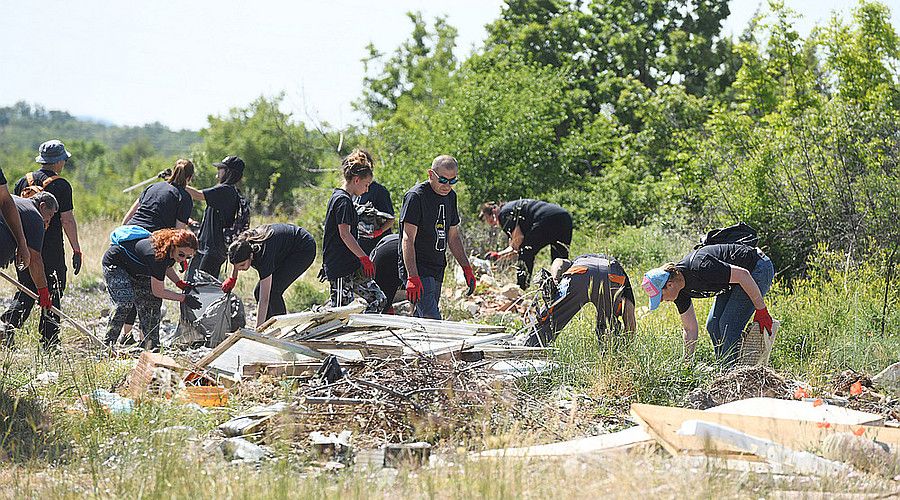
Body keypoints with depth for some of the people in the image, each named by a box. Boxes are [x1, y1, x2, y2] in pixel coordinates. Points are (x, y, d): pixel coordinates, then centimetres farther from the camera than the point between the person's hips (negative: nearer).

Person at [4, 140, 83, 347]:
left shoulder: (24, 181, 8)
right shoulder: (61, 185, -9)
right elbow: (67, 220, -12)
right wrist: (76, 250, -8)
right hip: (52, 250, -5)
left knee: (25, 293, 16)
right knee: (52, 294, 4)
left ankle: (9, 325, 1)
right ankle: (49, 342, 5)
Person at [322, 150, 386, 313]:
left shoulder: (338, 196, 17)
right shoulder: (343, 200, -14)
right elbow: (344, 234, -21)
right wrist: (364, 258, -19)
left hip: (351, 266, 10)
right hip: (341, 267, -10)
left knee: (379, 299, 6)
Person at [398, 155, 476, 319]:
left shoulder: (450, 196, 13)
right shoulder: (416, 196, -12)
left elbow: (453, 236, 22)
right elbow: (408, 239, -16)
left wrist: (466, 268, 14)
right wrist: (413, 277, -25)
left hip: (437, 272, 8)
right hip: (417, 269, -8)